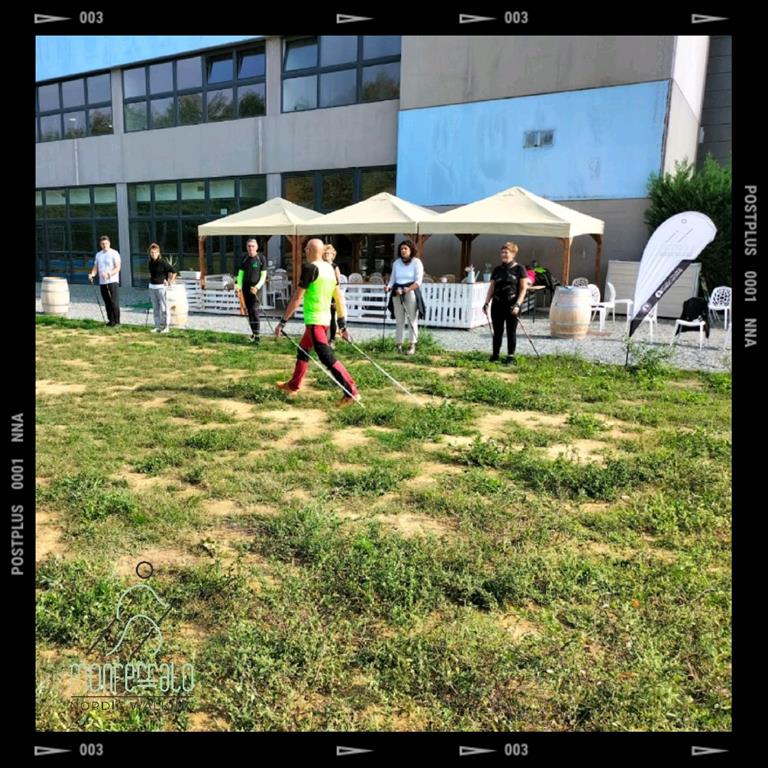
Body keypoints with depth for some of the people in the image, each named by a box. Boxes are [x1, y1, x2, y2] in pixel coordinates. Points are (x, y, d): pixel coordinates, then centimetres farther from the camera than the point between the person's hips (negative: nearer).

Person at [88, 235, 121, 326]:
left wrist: (109, 274, -26)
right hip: (102, 282, 6)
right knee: (107, 303, 8)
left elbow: (117, 268, -11)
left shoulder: (114, 253, -2)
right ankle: (111, 321, 14)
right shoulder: (98, 255, 16)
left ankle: (116, 322, -6)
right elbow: (95, 267, 15)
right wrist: (92, 274, -7)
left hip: (113, 281, -6)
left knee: (114, 302, -11)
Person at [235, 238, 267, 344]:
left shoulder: (260, 258, -3)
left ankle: (257, 335, -10)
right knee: (249, 311, 7)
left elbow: (263, 276, -3)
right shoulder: (244, 259, 9)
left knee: (254, 309, -14)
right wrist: (239, 287, -1)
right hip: (246, 287, 4)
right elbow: (240, 274, 11)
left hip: (255, 287, -4)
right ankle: (253, 332, 18)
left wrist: (257, 286, -17)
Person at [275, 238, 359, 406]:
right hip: (325, 318, 9)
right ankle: (293, 385, 35)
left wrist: (282, 322, -9)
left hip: (314, 320, -9)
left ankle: (351, 392, -13)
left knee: (327, 358, -10)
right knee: (302, 350, 22)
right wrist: (342, 324, 16)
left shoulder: (310, 268, -14)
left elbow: (297, 298, -14)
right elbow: (339, 297, 11)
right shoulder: (330, 268, 9)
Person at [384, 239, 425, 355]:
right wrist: (388, 287, -6)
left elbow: (418, 281, -8)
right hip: (397, 293, 4)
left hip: (411, 292, -4)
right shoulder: (396, 263, 13)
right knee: (399, 320, 6)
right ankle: (398, 344, 10)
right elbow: (392, 278, 16)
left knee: (412, 319, -4)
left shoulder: (416, 262, -1)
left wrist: (407, 290, -22)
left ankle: (412, 345, -1)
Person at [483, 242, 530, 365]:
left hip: (511, 305, -4)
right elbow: (491, 287, 14)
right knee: (497, 331, 9)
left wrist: (517, 304, -15)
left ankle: (511, 357, 10)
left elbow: (523, 288, -5)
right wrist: (486, 303, 3)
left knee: (511, 331, 3)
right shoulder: (497, 270, 12)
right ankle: (495, 355, 18)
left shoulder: (519, 269, -2)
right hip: (497, 304, 4)